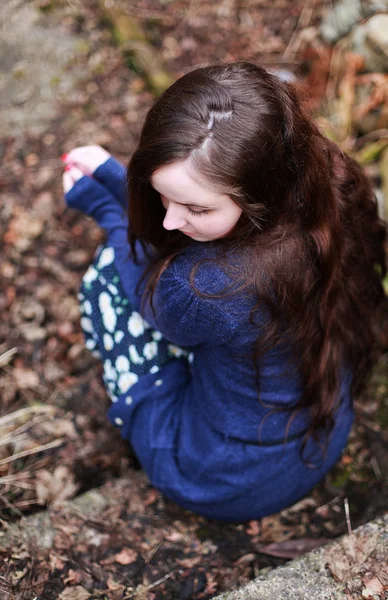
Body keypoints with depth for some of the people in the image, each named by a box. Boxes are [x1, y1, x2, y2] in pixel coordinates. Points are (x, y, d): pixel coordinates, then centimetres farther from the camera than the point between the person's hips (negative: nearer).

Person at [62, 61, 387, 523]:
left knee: (106, 278, 3)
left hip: (226, 488, -5)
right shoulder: (330, 190, -21)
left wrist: (108, 211, 0)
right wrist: (115, 178, -5)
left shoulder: (203, 290, -40)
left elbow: (160, 305, -12)